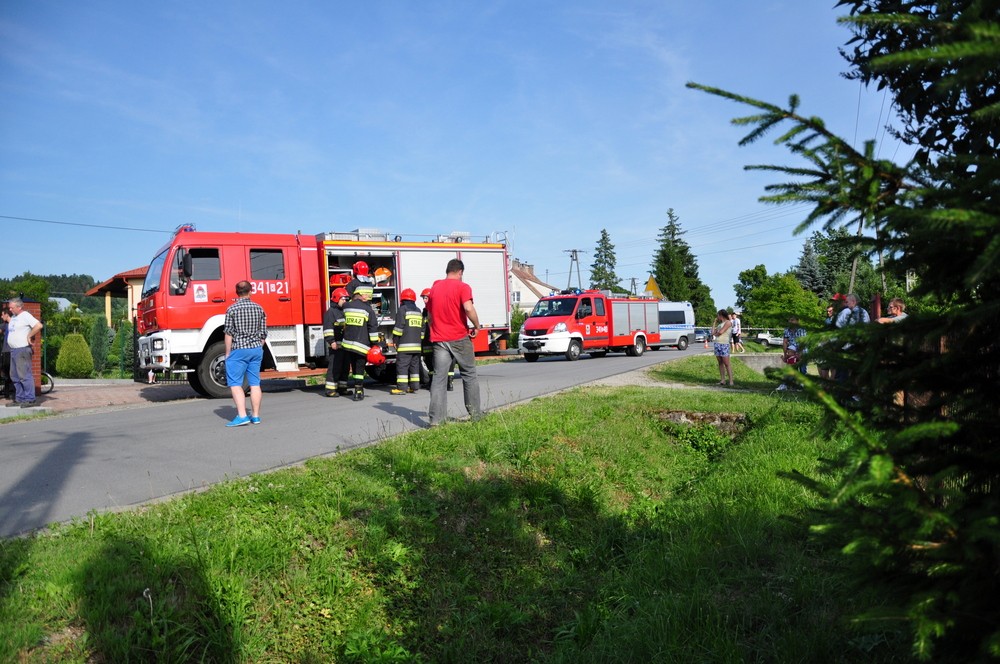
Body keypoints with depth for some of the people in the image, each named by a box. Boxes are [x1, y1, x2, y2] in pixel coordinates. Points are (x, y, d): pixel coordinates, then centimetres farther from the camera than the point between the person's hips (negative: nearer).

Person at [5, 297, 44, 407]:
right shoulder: (13, 317, 17)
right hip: (13, 350, 10)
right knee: (14, 376, 12)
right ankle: (19, 398, 19)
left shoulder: (25, 315, -8)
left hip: (22, 350, -10)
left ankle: (30, 399, -9)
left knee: (25, 375, -11)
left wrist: (29, 336, -14)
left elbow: (39, 326, -21)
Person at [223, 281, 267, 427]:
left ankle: (242, 416, -8)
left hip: (238, 350, -4)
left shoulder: (232, 309, -6)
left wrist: (228, 354, -1)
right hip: (256, 349, 5)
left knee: (235, 384, 0)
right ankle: (255, 416, 12)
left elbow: (229, 333, -8)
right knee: (255, 383, 8)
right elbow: (263, 334, 7)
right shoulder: (259, 308, 6)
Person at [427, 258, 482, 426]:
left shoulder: (434, 288, 11)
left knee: (439, 377, 2)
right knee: (469, 375, 11)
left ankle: (436, 417, -4)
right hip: (460, 338, -4)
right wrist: (476, 326, -7)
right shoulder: (462, 287, -6)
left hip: (439, 340, 4)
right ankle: (475, 413, 17)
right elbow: (468, 308, -21)